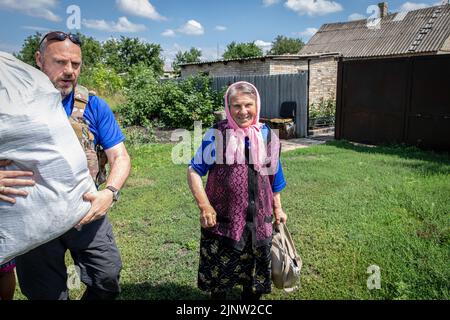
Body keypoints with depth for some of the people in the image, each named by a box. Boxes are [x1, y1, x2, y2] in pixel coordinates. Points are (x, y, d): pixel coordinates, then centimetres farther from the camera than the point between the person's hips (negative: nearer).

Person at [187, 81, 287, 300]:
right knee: (219, 278, 14)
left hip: (258, 222, 4)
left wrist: (277, 209, 16)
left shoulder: (267, 136, 1)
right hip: (222, 220, -3)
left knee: (256, 277, 20)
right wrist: (205, 207, -18)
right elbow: (194, 171, -10)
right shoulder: (217, 134, -11)